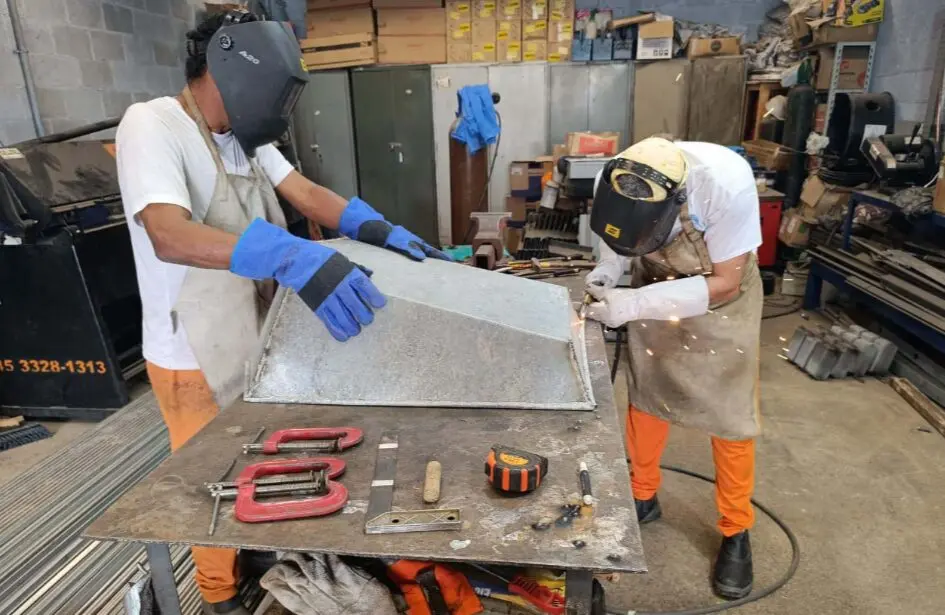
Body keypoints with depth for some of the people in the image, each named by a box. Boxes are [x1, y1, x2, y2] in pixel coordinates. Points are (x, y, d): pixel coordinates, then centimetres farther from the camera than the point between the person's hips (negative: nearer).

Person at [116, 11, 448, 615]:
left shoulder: (245, 135, 4)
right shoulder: (151, 124, -21)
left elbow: (306, 193, -1)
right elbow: (169, 236, -37)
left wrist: (382, 231, -17)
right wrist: (294, 258, -50)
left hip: (256, 338, 7)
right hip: (195, 355, -7)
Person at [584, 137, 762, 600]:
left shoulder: (728, 184, -38)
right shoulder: (616, 182, -27)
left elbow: (724, 283, -29)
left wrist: (634, 304, -36)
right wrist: (608, 270, -26)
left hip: (720, 295, -3)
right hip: (655, 291, 3)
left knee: (729, 412, 3)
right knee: (645, 394, 12)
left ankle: (735, 530, 23)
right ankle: (643, 497, 33)